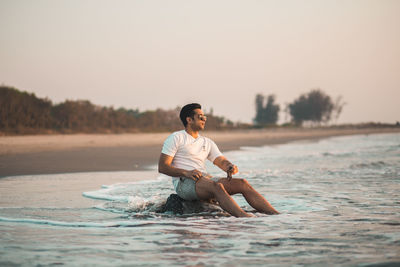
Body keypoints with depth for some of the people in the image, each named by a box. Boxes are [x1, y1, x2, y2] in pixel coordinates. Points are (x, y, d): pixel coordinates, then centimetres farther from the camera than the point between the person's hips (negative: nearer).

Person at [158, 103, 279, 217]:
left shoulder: (207, 142, 25)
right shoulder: (176, 138, 5)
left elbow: (222, 161, 14)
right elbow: (162, 167, -4)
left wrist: (230, 167, -12)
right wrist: (186, 173, -20)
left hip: (206, 179, 6)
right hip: (185, 183, -6)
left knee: (242, 183, -15)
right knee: (216, 185, -37)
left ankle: (275, 214, -27)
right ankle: (243, 216, -58)